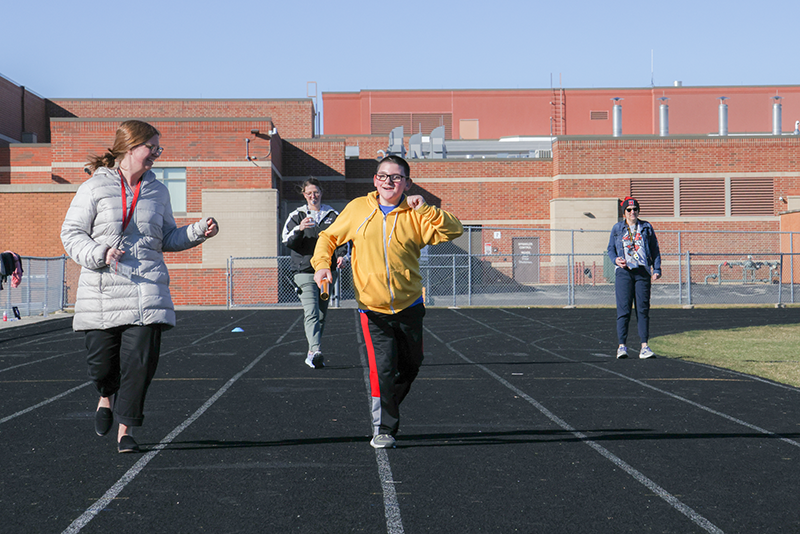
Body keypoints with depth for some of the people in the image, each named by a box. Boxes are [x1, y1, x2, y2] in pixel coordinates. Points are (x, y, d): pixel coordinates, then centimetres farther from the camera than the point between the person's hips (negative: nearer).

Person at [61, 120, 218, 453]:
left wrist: (199, 232, 5)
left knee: (140, 360, -7)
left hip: (147, 290, 2)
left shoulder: (157, 191, 13)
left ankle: (126, 429, 6)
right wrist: (99, 254, -17)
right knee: (101, 360, 0)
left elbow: (168, 239, 21)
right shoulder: (95, 188, 0)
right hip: (102, 291, -2)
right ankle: (107, 396, 35)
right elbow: (71, 234, 0)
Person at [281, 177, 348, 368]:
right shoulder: (297, 215, 6)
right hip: (304, 271, -4)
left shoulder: (332, 215, 13)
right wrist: (299, 229, -20)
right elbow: (287, 241, -1)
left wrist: (342, 255, -2)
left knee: (321, 315, 8)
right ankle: (315, 351, -31)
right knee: (311, 312, -19)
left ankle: (312, 354, 18)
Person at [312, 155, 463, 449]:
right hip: (373, 308, -2)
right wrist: (321, 263, -5)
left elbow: (453, 231, -11)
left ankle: (389, 408, 42)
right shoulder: (358, 209, 1)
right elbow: (329, 237, 11)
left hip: (409, 307, 2)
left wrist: (426, 210, -22)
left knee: (410, 365, 16)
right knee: (382, 367, -14)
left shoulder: (415, 215, -2)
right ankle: (383, 428, 0)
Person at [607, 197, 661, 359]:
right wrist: (616, 259, -7)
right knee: (623, 309, -7)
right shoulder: (617, 228, 11)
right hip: (623, 271, -1)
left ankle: (644, 346, -1)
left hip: (642, 271, 1)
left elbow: (655, 250, 14)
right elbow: (610, 249, 14)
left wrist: (657, 269, 3)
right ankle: (622, 345, -6)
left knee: (643, 309, -2)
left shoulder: (646, 227, 12)